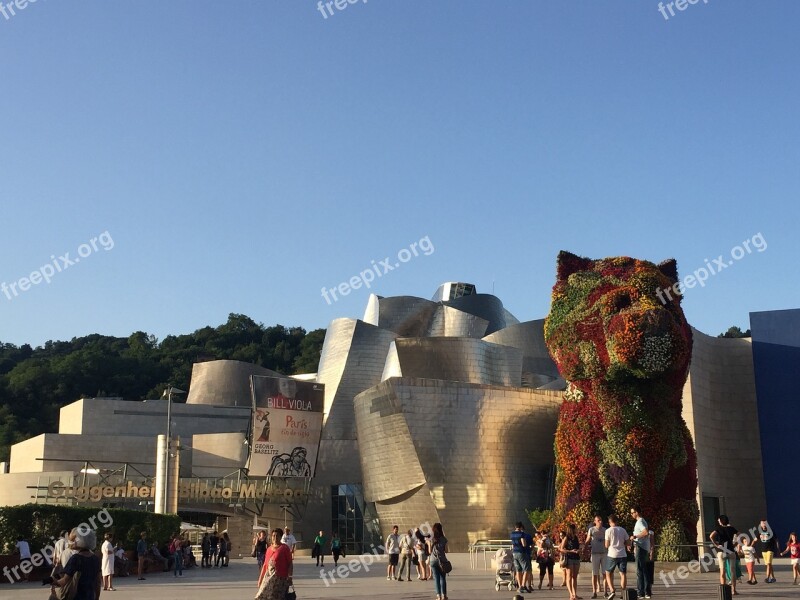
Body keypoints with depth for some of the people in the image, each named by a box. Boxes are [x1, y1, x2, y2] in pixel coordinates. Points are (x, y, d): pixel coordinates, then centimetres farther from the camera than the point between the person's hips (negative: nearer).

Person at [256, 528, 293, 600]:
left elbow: (290, 563, -4)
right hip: (268, 577, 5)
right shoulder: (269, 549, 13)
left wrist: (289, 577, -13)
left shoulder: (284, 548, -1)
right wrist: (260, 578, 21)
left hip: (280, 578, -5)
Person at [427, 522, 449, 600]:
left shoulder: (430, 539, -3)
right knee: (443, 578, 9)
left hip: (434, 560, 0)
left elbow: (429, 551, -1)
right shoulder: (444, 539, -2)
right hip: (442, 560, 0)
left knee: (436, 578, 3)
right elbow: (446, 551, 0)